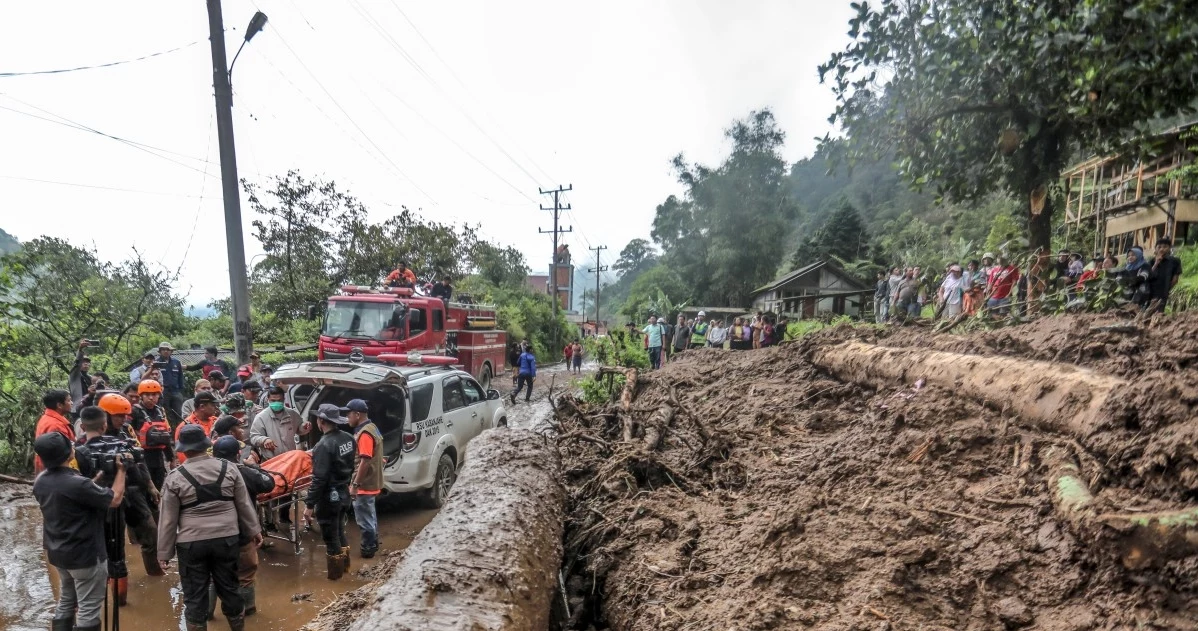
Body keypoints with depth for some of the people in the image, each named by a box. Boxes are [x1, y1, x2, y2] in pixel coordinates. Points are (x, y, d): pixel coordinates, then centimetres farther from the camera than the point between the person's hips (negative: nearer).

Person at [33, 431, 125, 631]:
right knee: (88, 610, 4)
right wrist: (120, 469, -7)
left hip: (57, 554, 8)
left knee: (65, 602, 23)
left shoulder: (40, 480, -3)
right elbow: (115, 499, -16)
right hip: (86, 556, -8)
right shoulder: (77, 484, -28)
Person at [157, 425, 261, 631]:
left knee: (194, 595, 10)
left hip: (191, 543, -2)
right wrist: (254, 530, 15)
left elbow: (168, 519, -3)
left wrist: (164, 552, 6)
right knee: (229, 588, 16)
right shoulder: (228, 468, -2)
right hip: (227, 538, 2)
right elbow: (244, 504, 4)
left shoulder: (175, 477, -7)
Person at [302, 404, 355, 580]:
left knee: (330, 536, 9)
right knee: (340, 532, 24)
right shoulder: (348, 438, 0)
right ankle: (344, 566, 38)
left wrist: (309, 504, -19)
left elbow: (319, 479, -25)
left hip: (329, 498, -8)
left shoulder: (324, 445, -25)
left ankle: (335, 573, 22)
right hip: (344, 493, 8)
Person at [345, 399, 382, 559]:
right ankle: (373, 544, 31)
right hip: (371, 483, 10)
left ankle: (367, 549, 11)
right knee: (370, 515, 20)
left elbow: (365, 461, -26)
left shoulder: (364, 433, -22)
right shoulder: (370, 428, 11)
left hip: (364, 485, -10)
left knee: (364, 518, 1)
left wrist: (355, 484, -23)